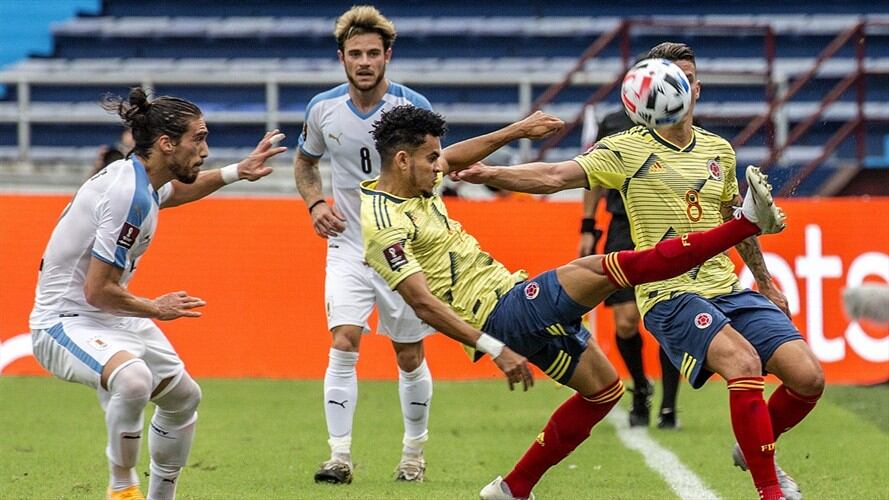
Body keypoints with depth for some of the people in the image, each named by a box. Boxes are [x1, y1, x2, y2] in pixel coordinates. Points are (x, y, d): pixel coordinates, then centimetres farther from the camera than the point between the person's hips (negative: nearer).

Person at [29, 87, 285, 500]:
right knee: (134, 379, -39)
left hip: (107, 319, 11)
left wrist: (237, 172, 30)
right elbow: (97, 291, -25)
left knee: (183, 397, 23)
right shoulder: (130, 195, -26)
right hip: (66, 322, -11)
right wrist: (156, 308, -10)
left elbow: (175, 190, 33)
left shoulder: (139, 178, 4)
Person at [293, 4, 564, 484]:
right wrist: (315, 204, -4)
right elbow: (304, 162, 15)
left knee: (410, 357, 6)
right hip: (350, 245, 0)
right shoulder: (323, 109, -4)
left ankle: (413, 454, 24)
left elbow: (438, 158, 5)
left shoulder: (411, 105, -10)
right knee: (343, 344, -15)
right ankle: (339, 457, -11)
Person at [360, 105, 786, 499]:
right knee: (613, 267, -21)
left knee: (604, 388, 19)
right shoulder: (383, 224, -18)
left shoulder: (417, 187, 10)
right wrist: (496, 351, -28)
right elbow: (423, 304, -24)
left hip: (513, 297, 11)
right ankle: (747, 221, -21)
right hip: (500, 313, -11)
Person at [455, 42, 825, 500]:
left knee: (808, 376, -9)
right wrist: (490, 174, -26)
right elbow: (555, 177, -12)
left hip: (730, 290, 6)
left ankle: (754, 449, 20)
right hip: (669, 295, -6)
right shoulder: (626, 150, -3)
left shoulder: (719, 151, 13)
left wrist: (766, 284, 32)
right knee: (744, 362, -32)